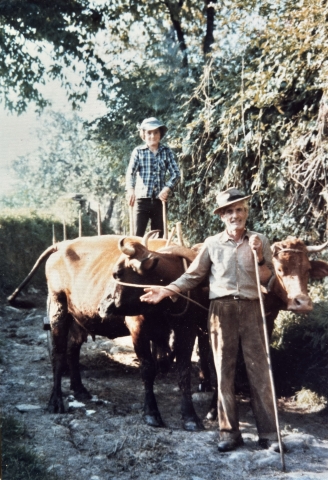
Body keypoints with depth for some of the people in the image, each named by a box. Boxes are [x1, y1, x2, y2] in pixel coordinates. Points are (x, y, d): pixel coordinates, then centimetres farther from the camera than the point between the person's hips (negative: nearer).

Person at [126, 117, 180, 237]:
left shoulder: (167, 151, 7)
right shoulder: (138, 151, 3)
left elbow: (176, 174, 1)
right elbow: (130, 172, -8)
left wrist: (167, 188, -18)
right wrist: (130, 190, -28)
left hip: (160, 199, 2)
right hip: (142, 199, -2)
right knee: (138, 235, -7)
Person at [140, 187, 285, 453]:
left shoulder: (260, 241, 6)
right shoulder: (212, 244, 6)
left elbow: (268, 280, 2)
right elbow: (193, 276, 9)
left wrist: (259, 256, -12)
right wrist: (166, 291, 0)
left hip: (252, 310, 0)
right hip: (221, 310, 1)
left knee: (260, 371, 0)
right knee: (224, 373, 4)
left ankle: (268, 433, 7)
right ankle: (229, 432, 13)